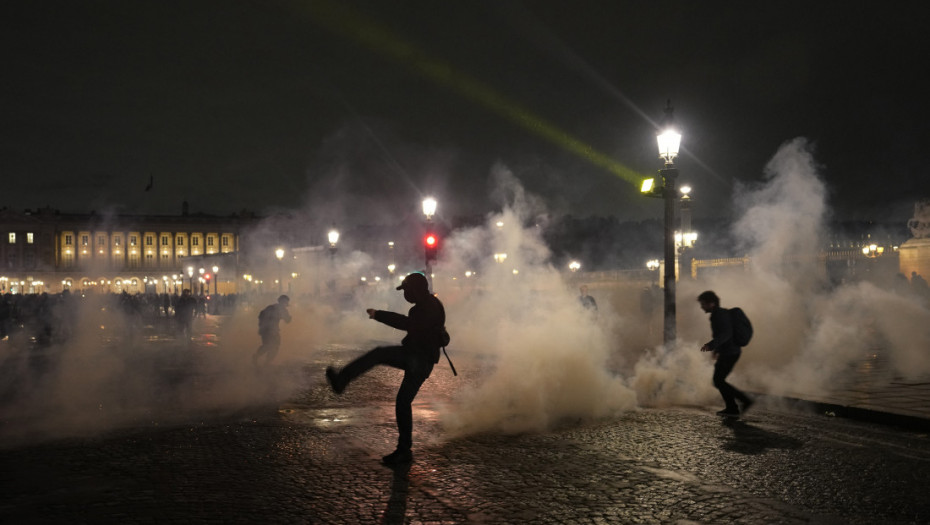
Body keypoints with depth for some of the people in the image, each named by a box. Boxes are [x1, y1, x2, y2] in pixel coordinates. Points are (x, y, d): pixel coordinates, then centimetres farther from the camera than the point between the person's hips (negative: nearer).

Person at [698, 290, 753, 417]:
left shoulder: (720, 315, -17)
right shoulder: (718, 314, 15)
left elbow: (726, 333, -30)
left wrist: (711, 345, -40)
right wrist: (717, 349, 32)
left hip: (729, 353, -10)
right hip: (727, 353, 10)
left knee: (718, 381, -6)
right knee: (719, 380, 13)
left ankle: (745, 400, -1)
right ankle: (731, 408, 16)